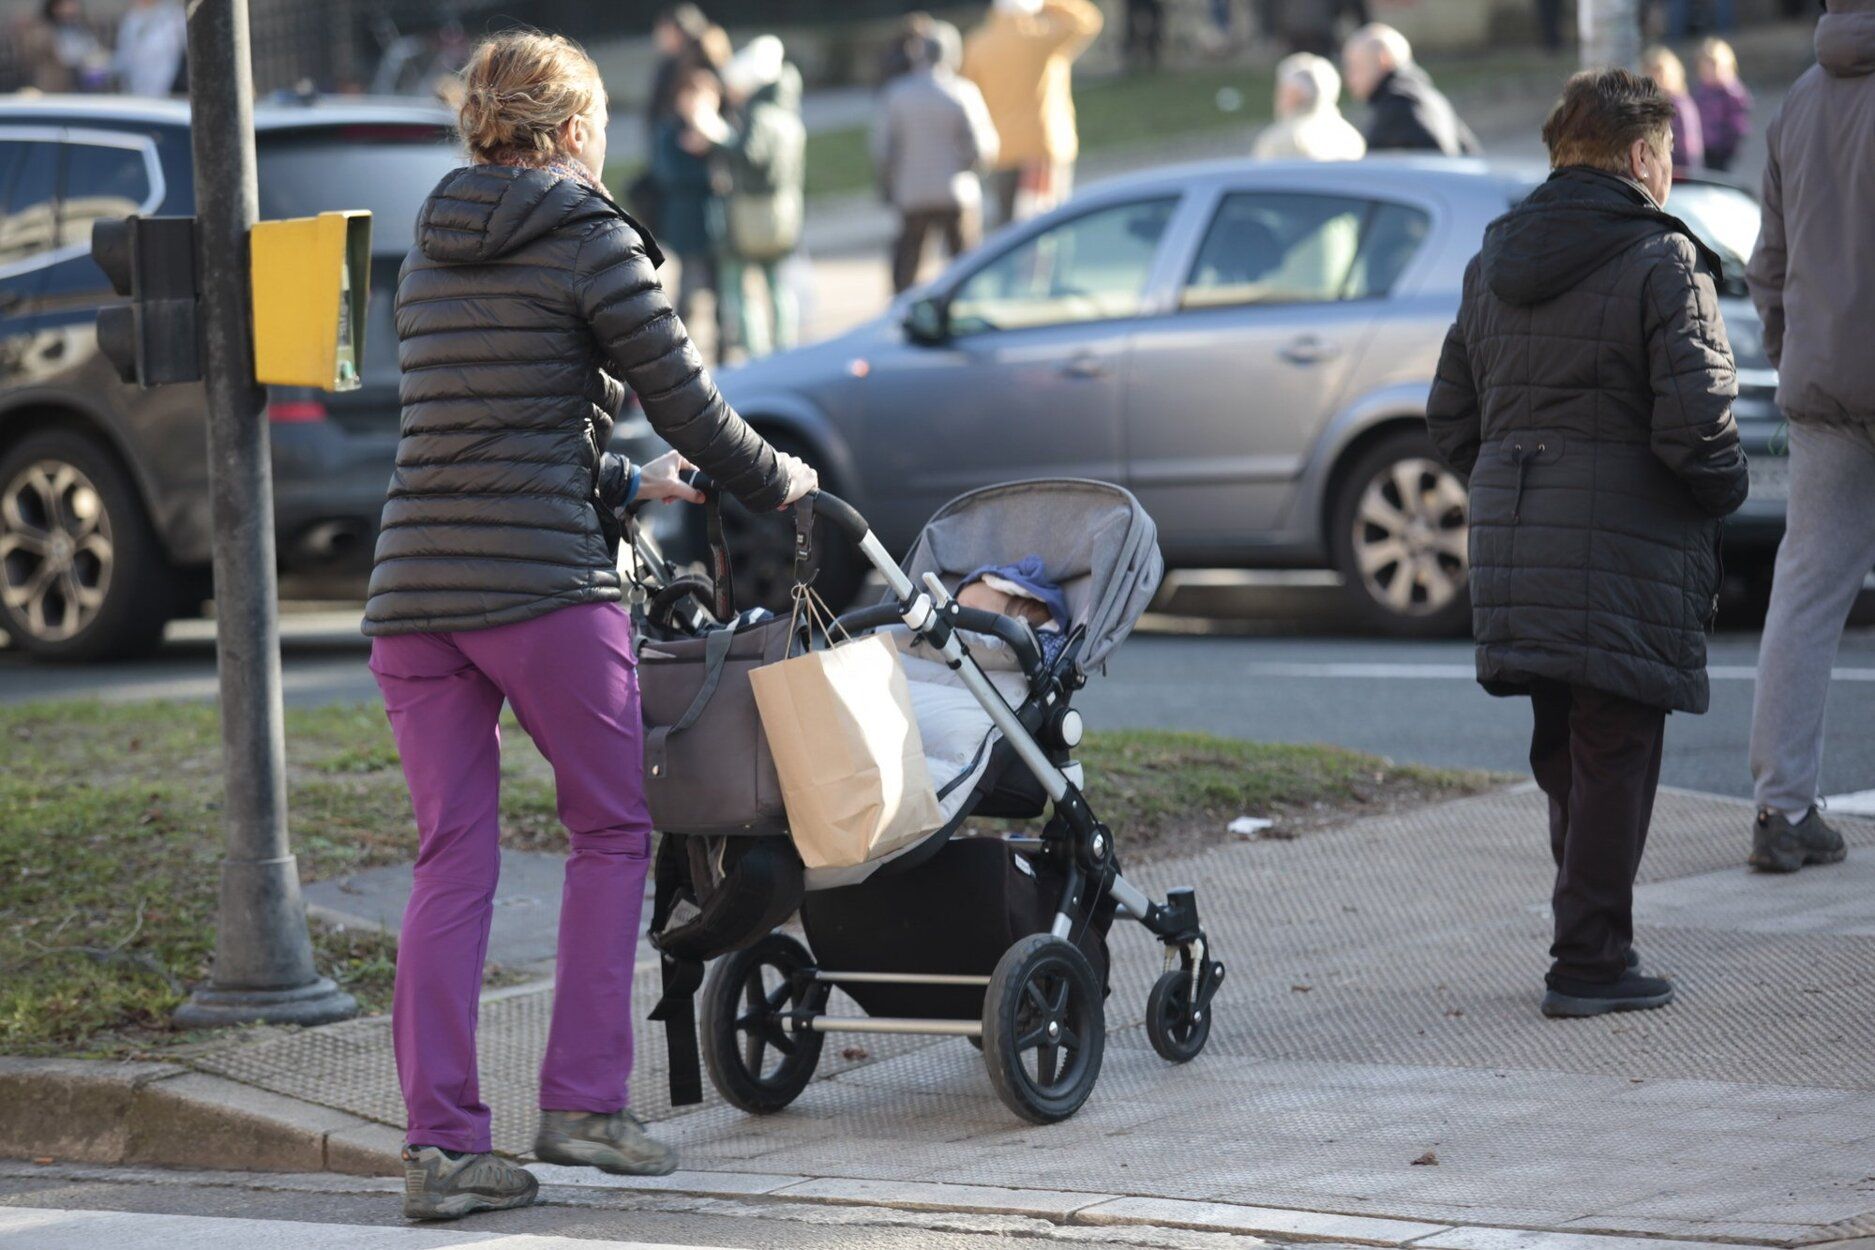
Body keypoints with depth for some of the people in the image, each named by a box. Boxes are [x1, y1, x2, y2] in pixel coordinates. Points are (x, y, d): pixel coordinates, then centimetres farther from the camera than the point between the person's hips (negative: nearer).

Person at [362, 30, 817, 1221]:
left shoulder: (432, 255, 18)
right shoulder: (587, 240, -4)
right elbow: (684, 399, -3)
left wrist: (625, 483, 40)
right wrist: (777, 483, 16)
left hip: (414, 584, 6)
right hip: (543, 585, -6)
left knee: (451, 861, 6)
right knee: (612, 832, 10)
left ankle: (441, 1143, 0)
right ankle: (584, 1099, 6)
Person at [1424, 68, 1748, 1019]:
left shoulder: (1491, 264, 12)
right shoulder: (1661, 261, -11)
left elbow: (1450, 420, 14)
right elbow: (1696, 422, -18)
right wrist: (1724, 490, 0)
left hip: (1512, 546, 7)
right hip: (1626, 554, -7)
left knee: (1563, 754, 17)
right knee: (1615, 754, 0)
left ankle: (1588, 944, 23)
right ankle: (1591, 961, 1)